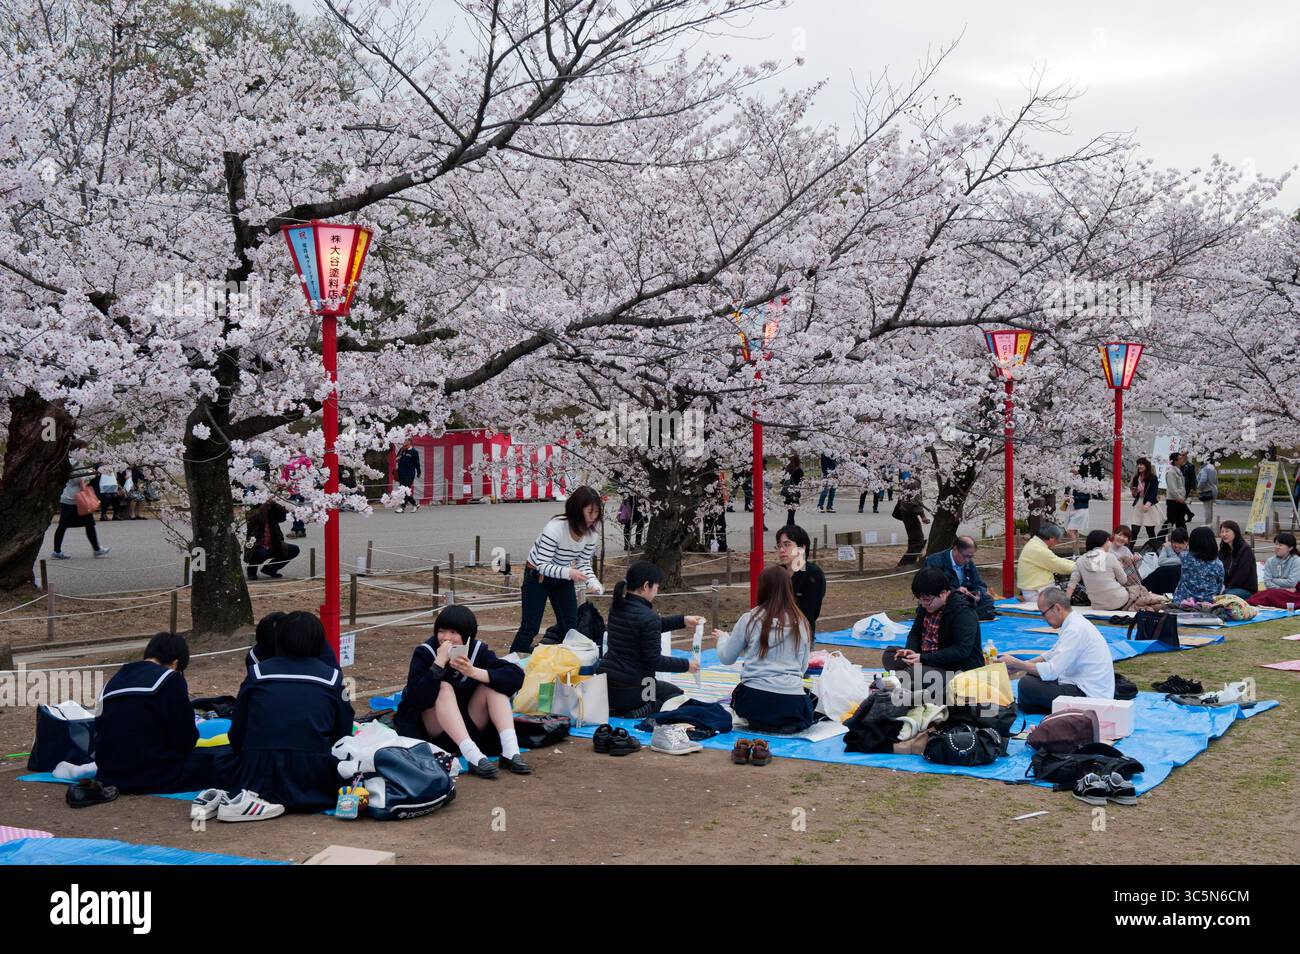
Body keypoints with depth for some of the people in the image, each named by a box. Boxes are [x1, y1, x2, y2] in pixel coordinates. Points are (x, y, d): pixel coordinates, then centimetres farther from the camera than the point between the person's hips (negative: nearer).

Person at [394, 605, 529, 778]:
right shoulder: (424, 652, -15)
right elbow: (417, 698, -29)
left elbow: (516, 676, -21)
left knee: (493, 684, -16)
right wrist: (440, 662, -34)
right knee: (444, 687, -29)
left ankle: (511, 752, -30)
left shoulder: (478, 650, -7)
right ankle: (474, 757, -43)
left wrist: (474, 672, -31)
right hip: (433, 730, -3)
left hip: (468, 727, 3)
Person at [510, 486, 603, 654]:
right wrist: (569, 573, -47)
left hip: (563, 578, 6)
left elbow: (584, 563, -4)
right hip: (538, 576, -6)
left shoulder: (591, 534, -14)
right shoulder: (555, 528, -33)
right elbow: (542, 566, -31)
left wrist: (594, 583, -24)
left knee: (570, 627, 4)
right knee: (530, 628, -7)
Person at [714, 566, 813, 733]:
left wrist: (722, 637, 29)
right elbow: (803, 667, 12)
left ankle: (760, 724, 7)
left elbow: (726, 658, 8)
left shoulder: (749, 619, -3)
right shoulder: (802, 624, 3)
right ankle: (786, 724, 8)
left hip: (755, 699, -1)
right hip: (792, 703, 1)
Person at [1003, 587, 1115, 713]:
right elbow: (1051, 655, 20)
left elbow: (1051, 671, -25)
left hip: (1089, 696, -10)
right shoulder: (1074, 622, 8)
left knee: (1026, 684, -15)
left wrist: (1015, 663, -14)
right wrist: (1019, 665, 9)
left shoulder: (1075, 630, -22)